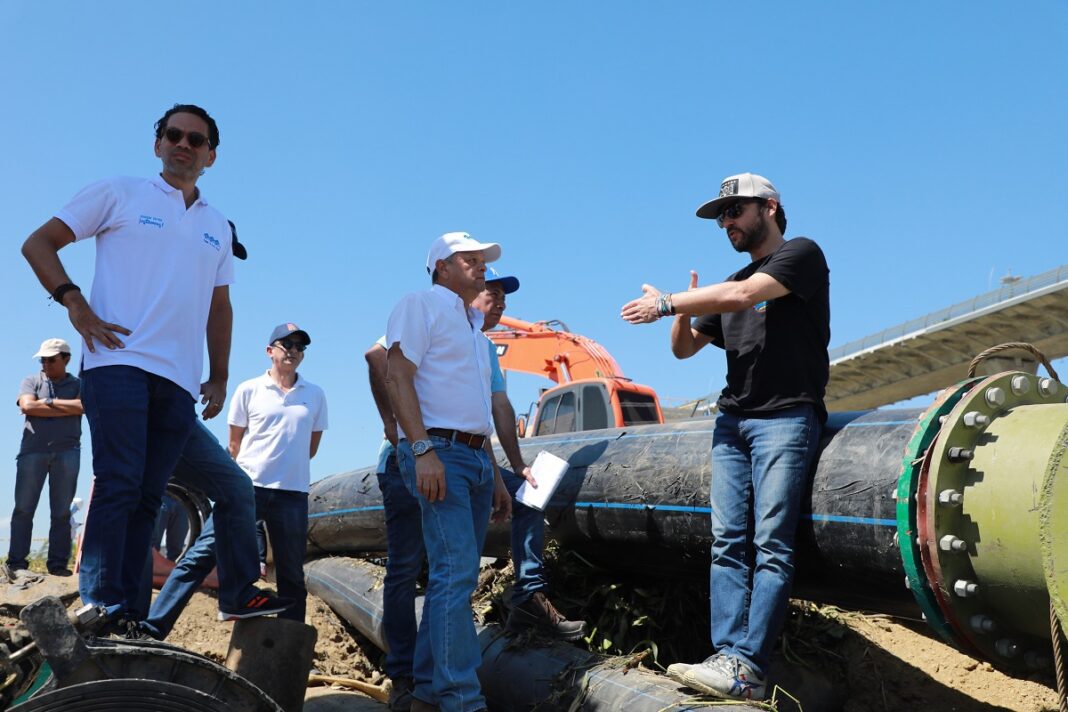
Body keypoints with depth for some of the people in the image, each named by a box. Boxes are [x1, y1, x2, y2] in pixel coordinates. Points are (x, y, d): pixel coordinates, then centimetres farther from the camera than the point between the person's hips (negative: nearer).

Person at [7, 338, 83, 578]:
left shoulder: (78, 385, 14)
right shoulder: (31, 381, 14)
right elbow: (26, 406, -5)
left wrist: (48, 402, -4)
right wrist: (68, 408, -4)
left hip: (67, 452, 0)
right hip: (32, 450, 0)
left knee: (62, 512, -1)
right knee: (24, 508, -3)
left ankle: (58, 564, 0)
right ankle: (17, 562, -2)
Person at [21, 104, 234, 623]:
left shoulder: (217, 226, 21)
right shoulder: (120, 194, 9)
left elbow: (220, 307, 26)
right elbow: (39, 243, 7)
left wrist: (219, 378, 18)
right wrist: (75, 303, -7)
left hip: (180, 380, 4)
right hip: (119, 361, -4)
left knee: (147, 496, 3)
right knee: (119, 483, -13)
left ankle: (127, 614, 7)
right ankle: (100, 608, -10)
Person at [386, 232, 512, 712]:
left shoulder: (474, 328, 26)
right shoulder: (421, 305, 2)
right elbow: (398, 377, -11)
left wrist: (495, 476, 19)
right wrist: (423, 449, -23)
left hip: (476, 457, 9)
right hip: (437, 452, -9)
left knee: (455, 576, 7)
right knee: (455, 572, -17)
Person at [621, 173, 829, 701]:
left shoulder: (802, 255, 3)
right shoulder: (732, 282, 24)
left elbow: (741, 296, -14)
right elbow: (683, 348, 24)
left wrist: (666, 303, -7)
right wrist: (683, 312, 3)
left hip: (786, 416, -7)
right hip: (731, 421, 7)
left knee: (770, 545, -12)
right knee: (728, 543, -3)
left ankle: (747, 669, -16)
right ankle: (727, 658, -5)